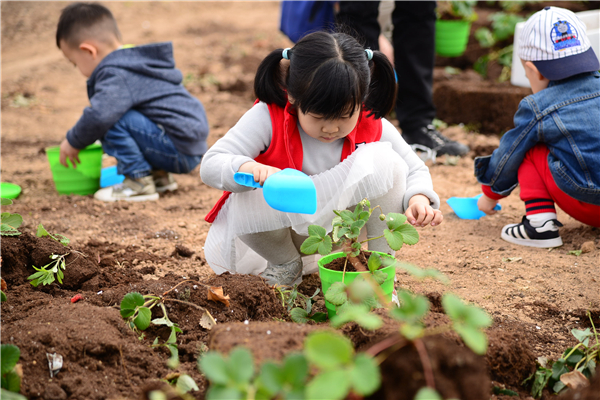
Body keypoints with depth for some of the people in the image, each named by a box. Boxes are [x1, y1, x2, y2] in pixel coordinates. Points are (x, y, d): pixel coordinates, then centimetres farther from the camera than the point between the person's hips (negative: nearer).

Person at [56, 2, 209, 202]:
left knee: (113, 121, -21)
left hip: (179, 152, -10)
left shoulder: (117, 75, -17)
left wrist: (72, 142, -13)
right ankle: (159, 175, 18)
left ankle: (139, 183, -9)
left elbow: (100, 115, -31)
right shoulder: (136, 61, 16)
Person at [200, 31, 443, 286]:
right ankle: (285, 265, -2)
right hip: (275, 227, -1)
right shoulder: (267, 119, -22)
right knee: (246, 204, -38)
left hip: (335, 226, 2)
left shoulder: (372, 126, -13)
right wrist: (248, 168, -50)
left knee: (386, 161, -22)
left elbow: (414, 169, -2)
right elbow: (210, 166, -27)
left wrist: (419, 198, -26)